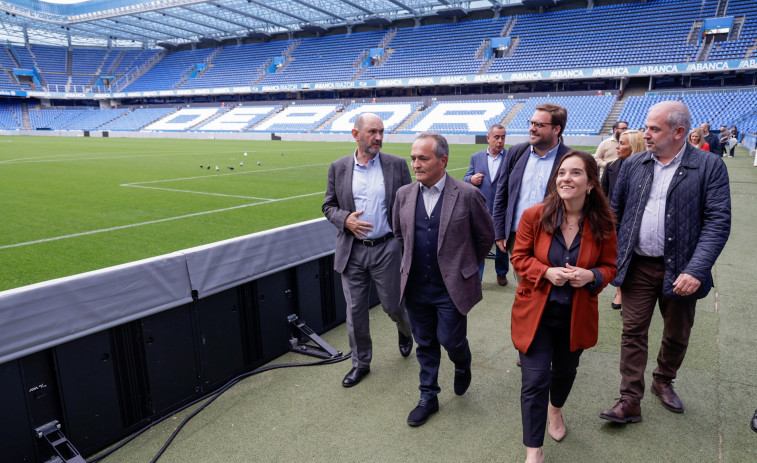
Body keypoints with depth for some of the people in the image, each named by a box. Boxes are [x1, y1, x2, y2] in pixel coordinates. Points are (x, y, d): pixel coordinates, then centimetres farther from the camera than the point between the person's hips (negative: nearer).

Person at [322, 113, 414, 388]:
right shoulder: (338, 168, 2)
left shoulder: (397, 165, -1)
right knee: (355, 310, 9)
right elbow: (329, 205, 8)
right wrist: (345, 219, -13)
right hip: (352, 251, 2)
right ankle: (361, 362, 30)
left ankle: (405, 331, 46)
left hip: (387, 249, -1)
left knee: (393, 305, 9)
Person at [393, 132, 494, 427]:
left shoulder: (467, 195, -12)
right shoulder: (404, 194, 0)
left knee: (450, 340, 3)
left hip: (452, 287, -4)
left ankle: (463, 366, 39)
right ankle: (428, 397, 33)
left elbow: (486, 236, 1)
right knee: (425, 345, 15)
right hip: (416, 287, 4)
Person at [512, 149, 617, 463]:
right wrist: (546, 272, -24)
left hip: (576, 316, 3)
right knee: (536, 380, -3)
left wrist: (591, 276, -21)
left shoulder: (602, 224, -9)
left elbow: (609, 267, 1)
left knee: (565, 371, 24)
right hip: (536, 312, -2)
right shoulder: (534, 216, -14)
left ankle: (555, 409, 58)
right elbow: (519, 257, -5)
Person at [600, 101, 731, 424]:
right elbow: (615, 213, 8)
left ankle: (663, 382, 42)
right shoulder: (633, 165, 3)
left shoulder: (709, 167, -7)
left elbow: (718, 223, -13)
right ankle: (630, 402, 13)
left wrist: (695, 270, -23)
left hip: (680, 269, -1)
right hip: (638, 266, 2)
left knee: (677, 334, 16)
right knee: (633, 333, 4)